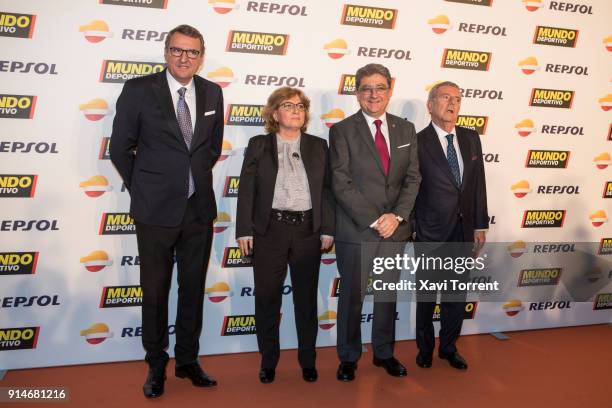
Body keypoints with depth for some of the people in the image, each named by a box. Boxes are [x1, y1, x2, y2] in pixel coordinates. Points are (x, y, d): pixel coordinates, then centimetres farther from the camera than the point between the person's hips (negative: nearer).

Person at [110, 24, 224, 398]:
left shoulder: (212, 93, 4)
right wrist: (143, 188, 5)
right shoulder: (138, 90, -6)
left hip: (199, 209, 3)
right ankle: (156, 365, 24)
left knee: (194, 288, 12)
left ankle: (188, 360, 28)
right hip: (156, 211, -3)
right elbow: (120, 148, 0)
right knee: (155, 291, 8)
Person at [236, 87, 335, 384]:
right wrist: (244, 231, -6)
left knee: (306, 297, 8)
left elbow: (327, 190, 6)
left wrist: (328, 230, -1)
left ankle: (308, 360, 21)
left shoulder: (318, 146, 8)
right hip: (269, 230, -1)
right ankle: (268, 360, 19)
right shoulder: (258, 145, 4)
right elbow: (247, 190, 0)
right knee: (267, 298, 5)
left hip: (308, 230, 1)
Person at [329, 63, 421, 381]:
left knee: (388, 294, 14)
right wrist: (374, 220, -15)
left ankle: (384, 353, 31)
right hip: (355, 230, -4)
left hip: (394, 228, 4)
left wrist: (397, 216, -10)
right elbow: (341, 184, -11)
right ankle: (348, 358, 22)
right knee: (352, 296, 6)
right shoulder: (342, 131, -5)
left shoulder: (405, 129, 8)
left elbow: (412, 178, 5)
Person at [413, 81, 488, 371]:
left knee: (457, 295, 13)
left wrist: (480, 226, 6)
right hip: (430, 232, -4)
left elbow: (478, 183, 8)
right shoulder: (417, 142, -10)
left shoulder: (471, 138, 6)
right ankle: (425, 348, 30)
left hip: (463, 230, 4)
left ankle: (449, 347, 31)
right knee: (427, 296, 11)